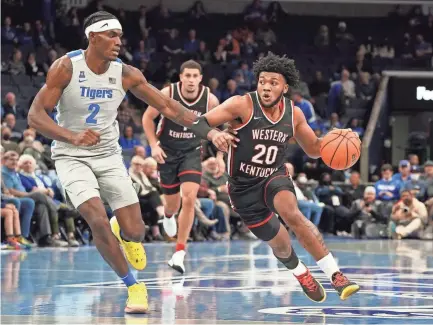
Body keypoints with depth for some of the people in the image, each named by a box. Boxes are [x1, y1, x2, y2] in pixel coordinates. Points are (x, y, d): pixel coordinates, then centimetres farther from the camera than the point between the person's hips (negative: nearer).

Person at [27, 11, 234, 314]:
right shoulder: (66, 67, -18)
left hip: (109, 155, 3)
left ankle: (124, 234, 36)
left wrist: (210, 131, -12)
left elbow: (168, 106, -3)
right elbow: (36, 115, -18)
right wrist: (73, 137, -35)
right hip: (72, 156, -3)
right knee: (98, 222, -22)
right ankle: (134, 286, -2)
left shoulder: (126, 74, -9)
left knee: (135, 232, -4)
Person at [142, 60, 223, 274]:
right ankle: (168, 216, 54)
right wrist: (154, 145, -13)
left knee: (189, 198, -19)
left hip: (192, 152, 0)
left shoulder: (210, 100, -14)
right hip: (167, 152, 0)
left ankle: (179, 253, -13)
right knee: (173, 201, 11)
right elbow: (148, 117, -4)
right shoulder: (167, 94, -19)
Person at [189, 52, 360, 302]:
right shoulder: (242, 105, -18)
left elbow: (313, 149, 9)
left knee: (291, 213, -32)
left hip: (275, 177, 1)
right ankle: (300, 272, 44)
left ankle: (336, 275, -33)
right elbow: (199, 123, -20)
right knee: (279, 244, 7)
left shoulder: (294, 113, -4)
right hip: (244, 187, -1)